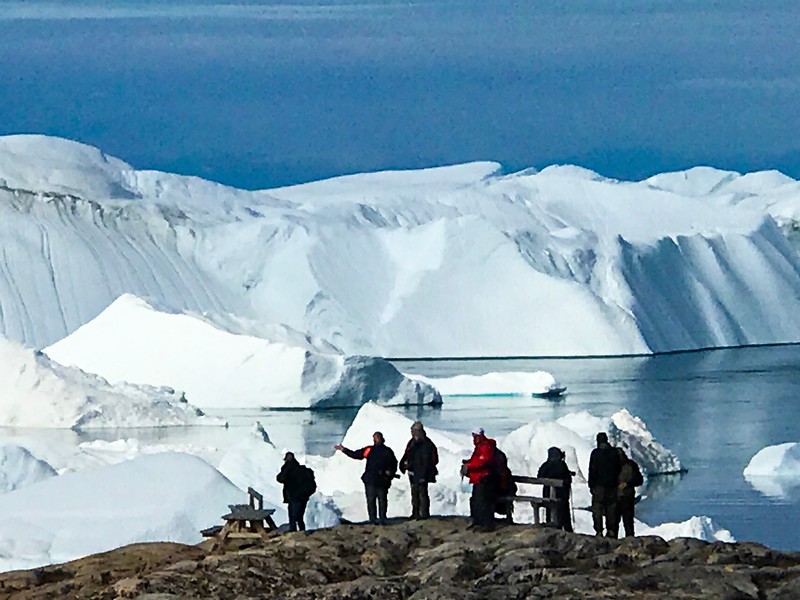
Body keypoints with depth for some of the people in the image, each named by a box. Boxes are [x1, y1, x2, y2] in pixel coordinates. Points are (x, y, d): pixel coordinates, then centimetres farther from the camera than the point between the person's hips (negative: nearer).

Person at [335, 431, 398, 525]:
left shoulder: (387, 451, 9)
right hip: (370, 479, 1)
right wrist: (344, 450, 3)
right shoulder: (369, 450, 9)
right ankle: (373, 519, 0)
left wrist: (390, 472, -3)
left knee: (382, 500, 0)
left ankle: (382, 519, 4)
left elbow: (394, 464, 15)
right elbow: (355, 455, 9)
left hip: (382, 480, -1)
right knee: (371, 500, -1)